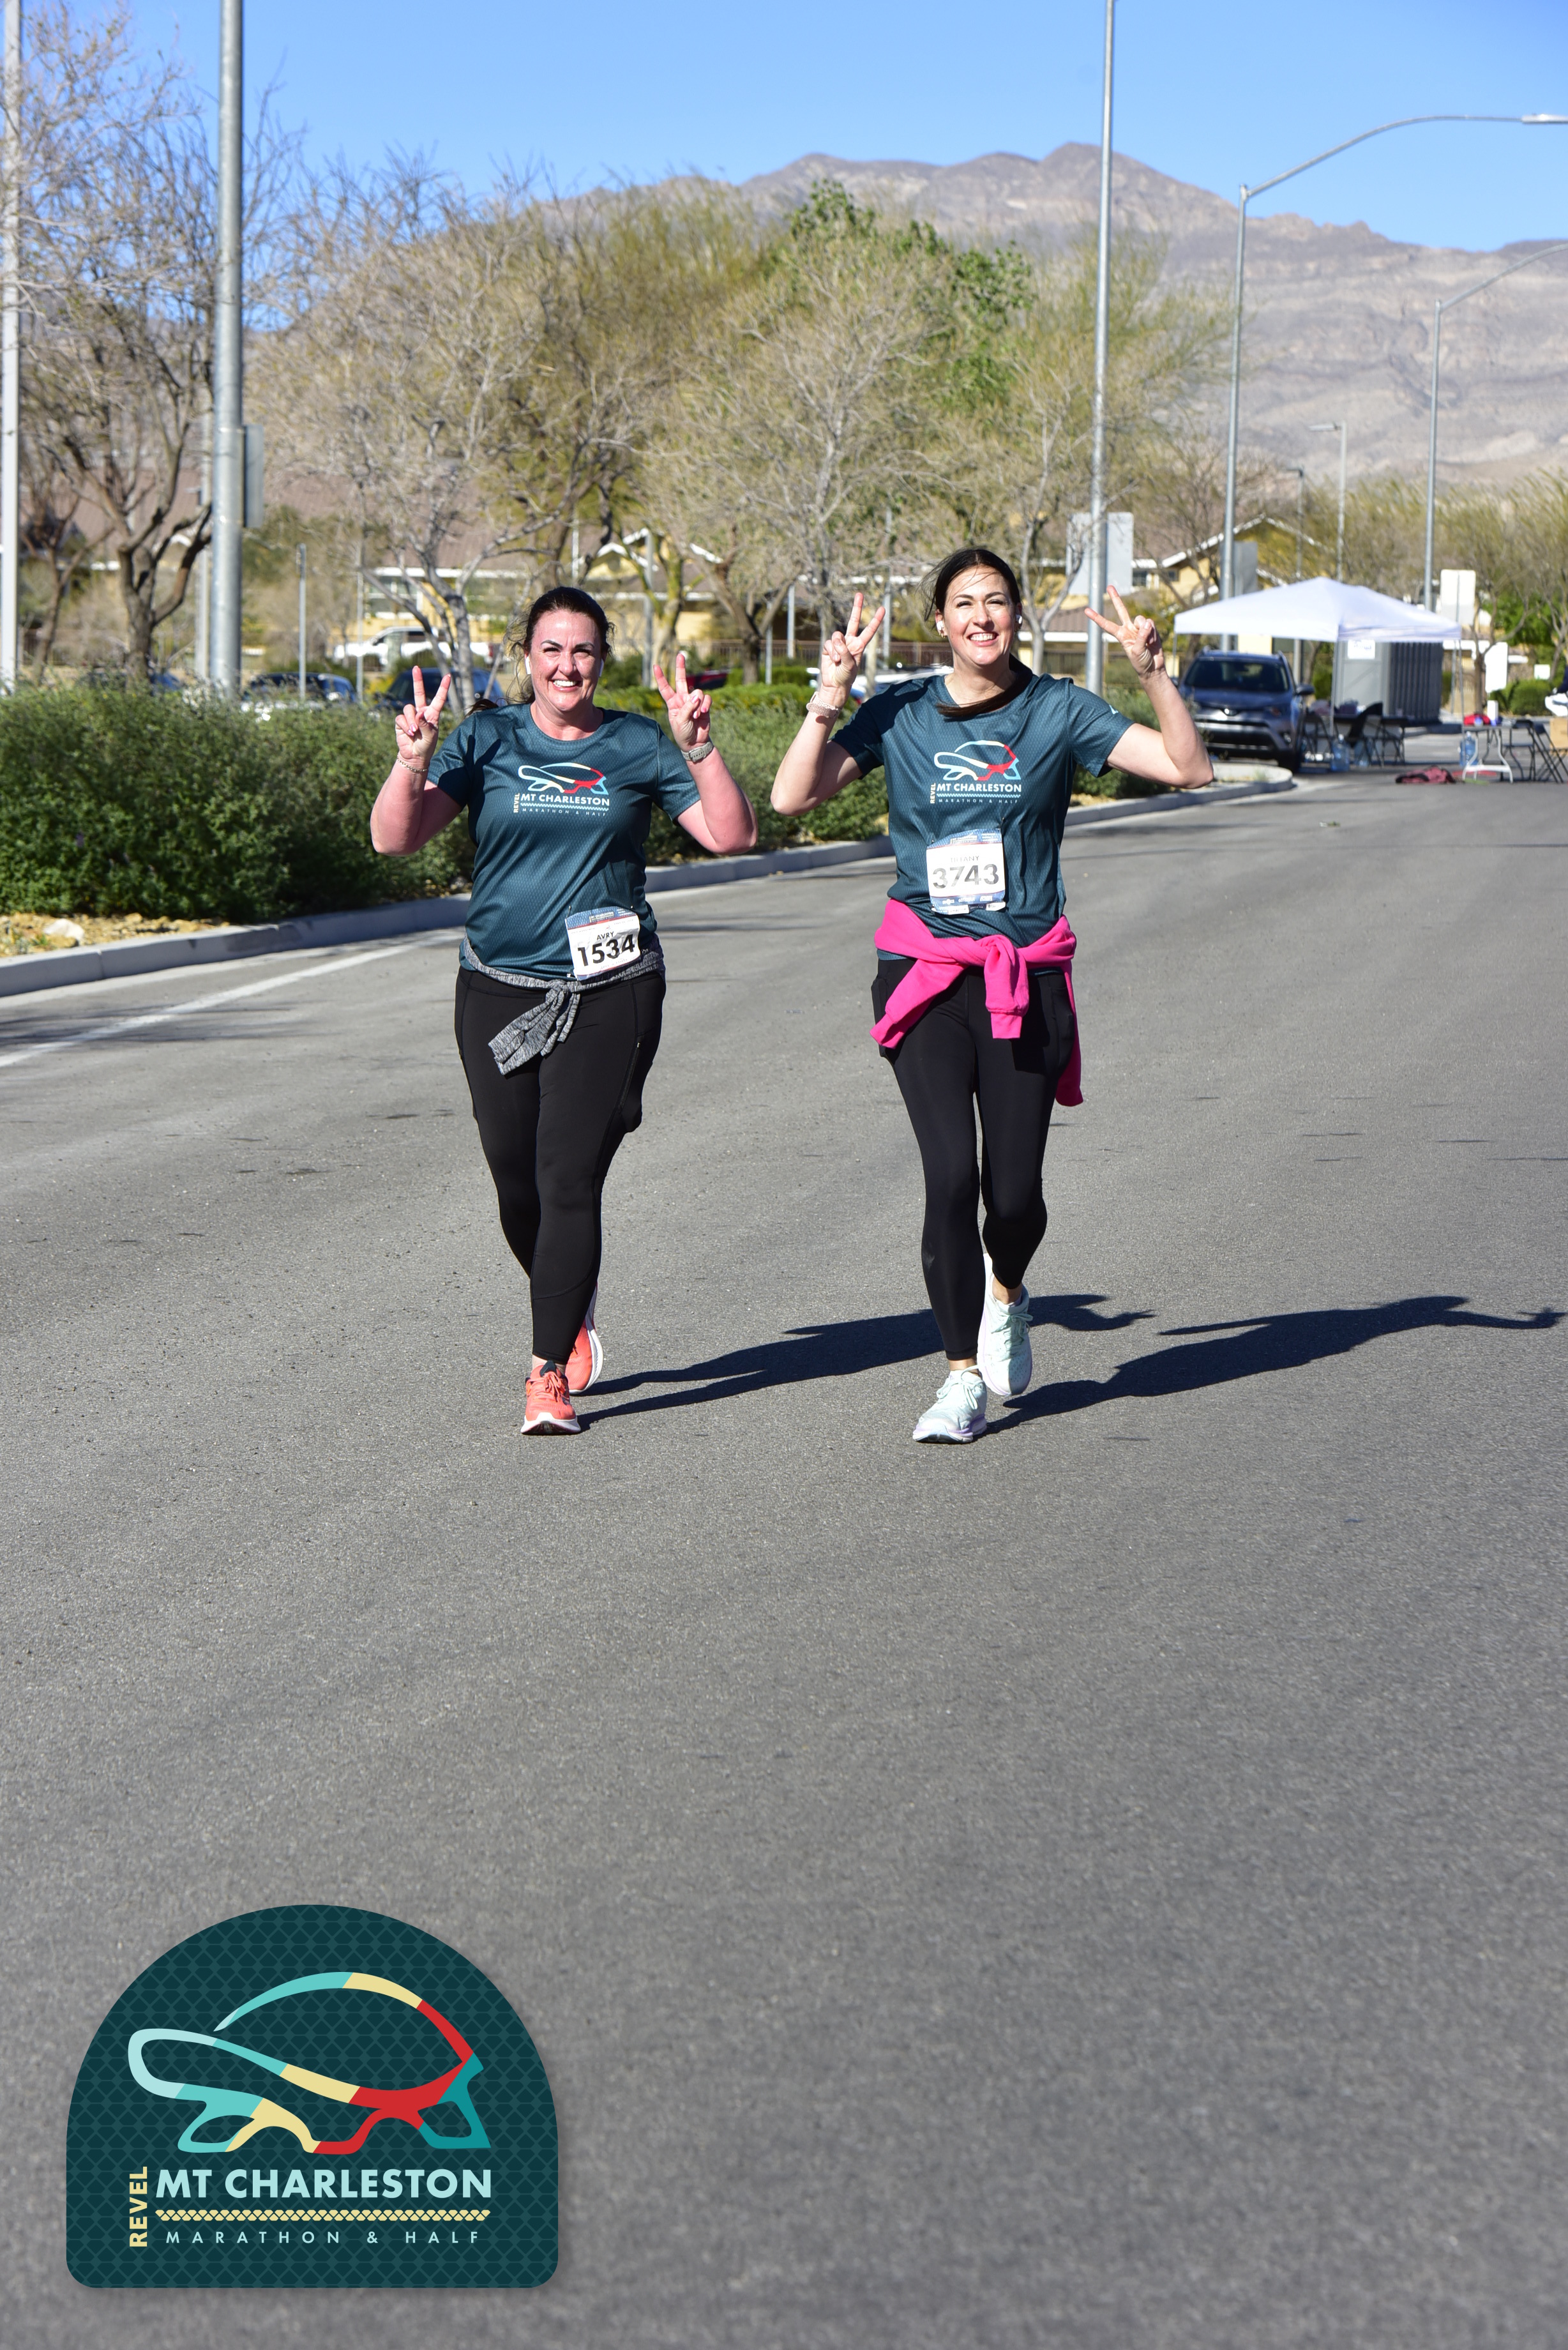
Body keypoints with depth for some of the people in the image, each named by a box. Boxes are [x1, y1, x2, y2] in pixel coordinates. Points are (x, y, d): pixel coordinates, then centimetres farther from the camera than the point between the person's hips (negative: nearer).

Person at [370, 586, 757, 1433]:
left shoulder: (637, 746, 4)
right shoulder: (486, 741, 4)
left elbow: (733, 834, 0)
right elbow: (394, 838, -4)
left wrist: (698, 749, -13)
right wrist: (413, 759, -20)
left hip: (608, 991, -2)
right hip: (498, 989, 2)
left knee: (569, 1180, -10)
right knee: (516, 1183, 8)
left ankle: (548, 1376, -8)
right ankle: (572, 1311, 37)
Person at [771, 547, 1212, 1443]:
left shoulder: (1059, 711, 3)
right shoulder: (901, 714, 5)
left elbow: (1189, 768, -3)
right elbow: (794, 797, -2)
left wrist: (1154, 672, -14)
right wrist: (832, 692, -10)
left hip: (1027, 976, 0)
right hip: (924, 969, 0)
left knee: (1014, 1191, -1)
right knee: (951, 1175, -13)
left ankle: (1006, 1293, 35)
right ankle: (964, 1378, 0)